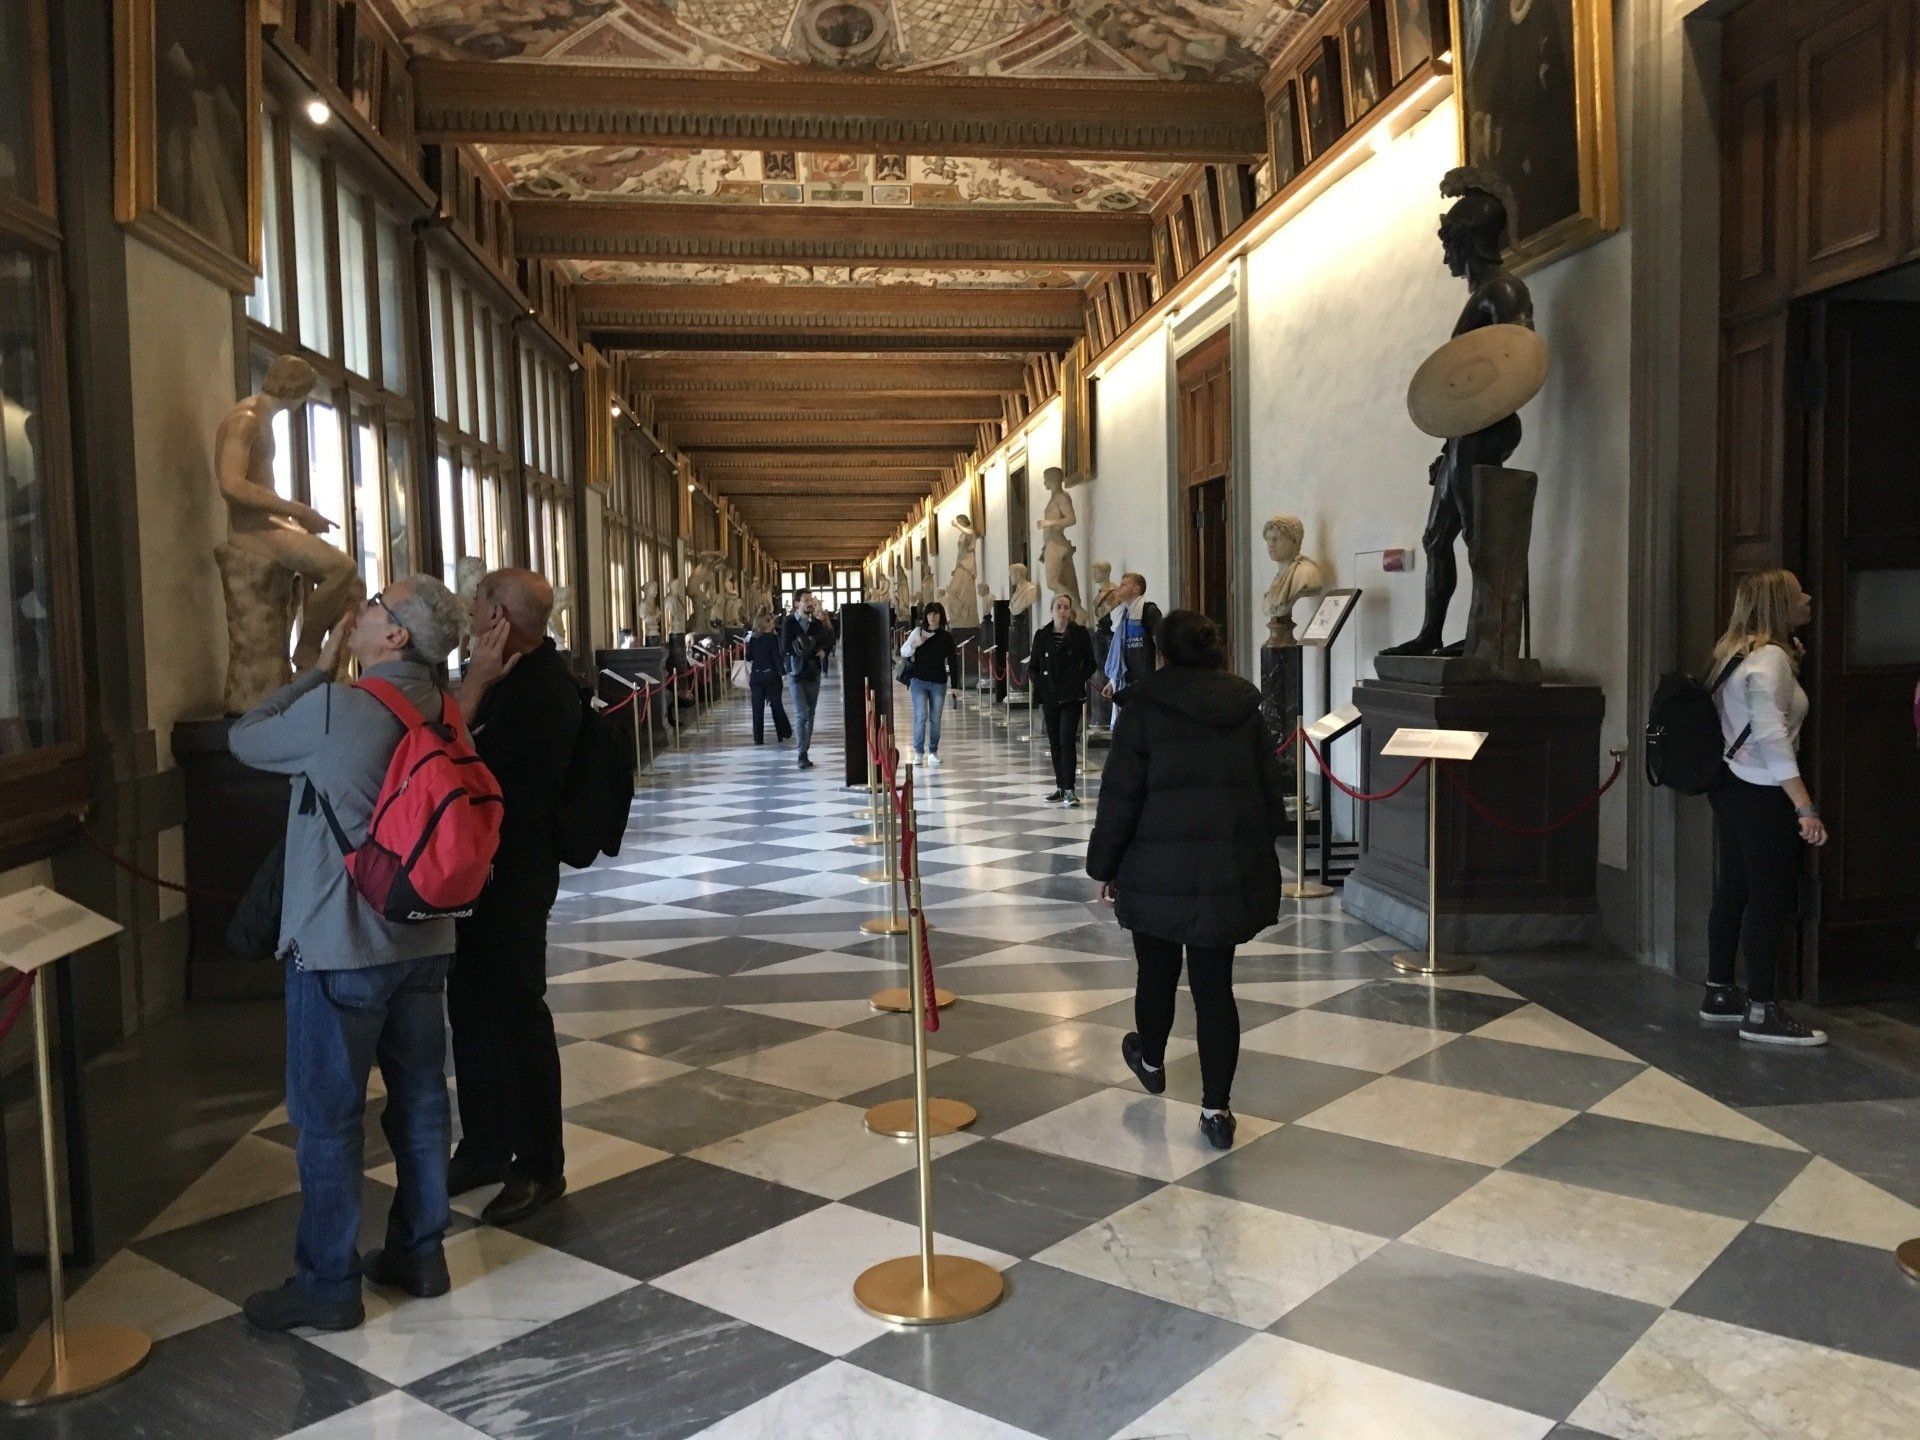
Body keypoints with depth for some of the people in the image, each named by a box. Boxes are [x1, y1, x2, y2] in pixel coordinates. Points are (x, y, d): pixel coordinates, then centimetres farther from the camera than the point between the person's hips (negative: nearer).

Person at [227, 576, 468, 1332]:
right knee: (420, 1098, 14)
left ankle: (328, 1284, 17)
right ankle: (419, 1252, 27)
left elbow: (245, 740, -1)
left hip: (339, 945, -7)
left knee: (327, 1118, 5)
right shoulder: (440, 712, 2)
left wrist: (319, 668, 2)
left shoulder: (332, 707, -19)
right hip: (422, 938, 7)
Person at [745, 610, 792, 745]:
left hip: (756, 676, 3)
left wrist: (749, 680, 14)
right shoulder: (773, 638, -10)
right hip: (771, 675, -3)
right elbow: (777, 658, -13)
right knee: (776, 705, 10)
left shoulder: (752, 639, 5)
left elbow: (748, 659, 8)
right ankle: (783, 734, 19)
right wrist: (782, 671, -4)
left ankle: (758, 738, 5)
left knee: (757, 708, 5)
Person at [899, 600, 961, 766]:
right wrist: (916, 644, -15)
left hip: (939, 683, 1)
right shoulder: (917, 632, 1)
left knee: (935, 719, 6)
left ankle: (933, 752, 16)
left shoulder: (946, 637, 2)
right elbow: (903, 652, 4)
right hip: (919, 680, -1)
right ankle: (919, 752, -1)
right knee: (920, 716, -8)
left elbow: (952, 661, 5)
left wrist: (954, 684, 2)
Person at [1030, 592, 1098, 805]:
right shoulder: (1042, 635, 7)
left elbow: (1090, 664, 4)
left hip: (1071, 697, -4)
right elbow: (1032, 666, 12)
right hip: (1049, 696, 4)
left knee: (1067, 740, -11)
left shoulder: (1080, 633, -1)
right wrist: (1039, 682, -5)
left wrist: (1078, 680, -8)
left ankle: (1070, 789, -9)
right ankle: (1060, 787, 17)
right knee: (1055, 742, 8)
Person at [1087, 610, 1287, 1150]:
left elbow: (1120, 795, -8)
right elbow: (1271, 790, 11)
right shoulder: (1245, 708, 6)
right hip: (1233, 868, 3)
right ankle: (1217, 1108, 7)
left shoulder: (1144, 707, -7)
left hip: (1159, 870, -3)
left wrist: (1105, 865, 2)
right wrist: (1257, 847, 22)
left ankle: (1151, 1060, 42)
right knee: (1214, 984, 6)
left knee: (1158, 972, 18)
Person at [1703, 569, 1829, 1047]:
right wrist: (1805, 806, -26)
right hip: (1761, 794, -9)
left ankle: (1720, 994, 20)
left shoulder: (1736, 652, 13)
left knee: (1734, 890, 13)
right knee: (1772, 898, -4)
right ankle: (1761, 1012, 0)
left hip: (1734, 788, 9)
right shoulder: (1769, 658, -16)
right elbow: (1772, 736, -24)